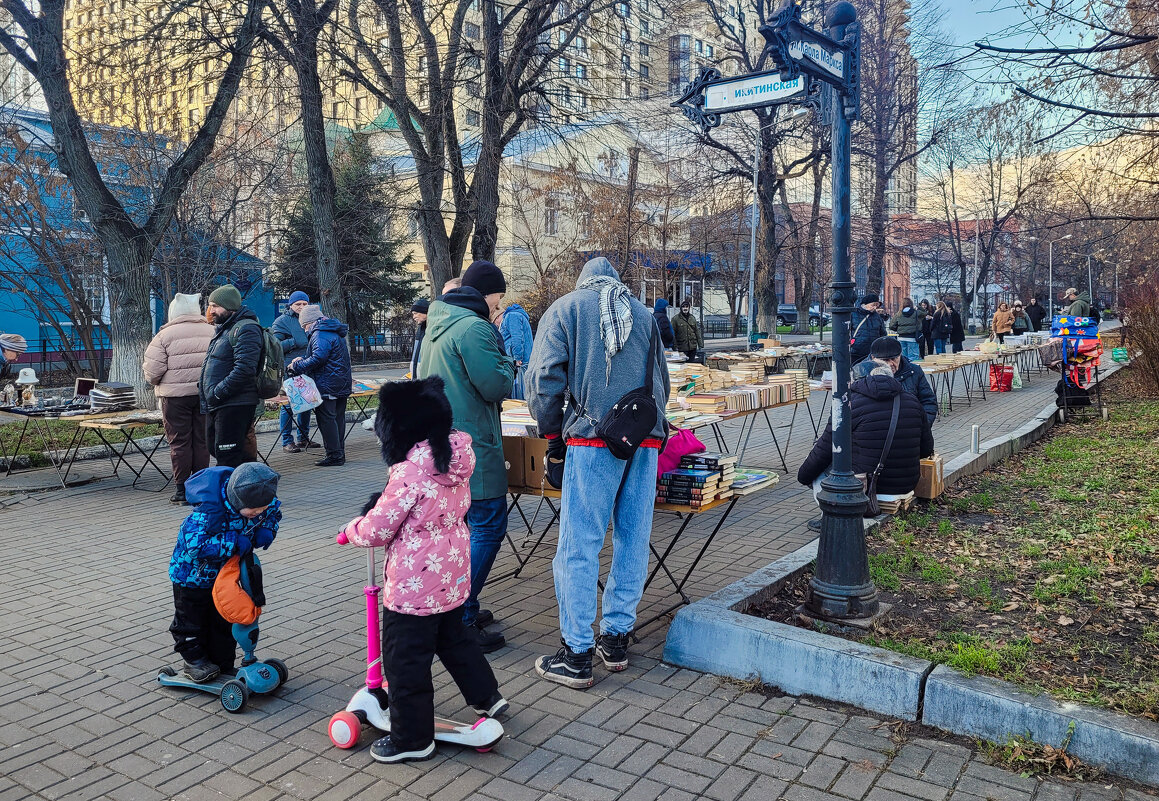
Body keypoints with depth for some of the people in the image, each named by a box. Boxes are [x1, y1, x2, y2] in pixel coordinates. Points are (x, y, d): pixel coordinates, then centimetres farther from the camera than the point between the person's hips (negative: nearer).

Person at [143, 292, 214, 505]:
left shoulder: (165, 335, -5)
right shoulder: (212, 332, 5)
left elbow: (153, 371, -8)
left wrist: (154, 380, 13)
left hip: (175, 395, -3)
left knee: (179, 442, 4)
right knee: (202, 441, 10)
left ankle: (182, 489, 7)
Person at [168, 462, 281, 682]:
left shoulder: (260, 501, -23)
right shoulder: (208, 511, -42)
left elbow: (275, 510, -2)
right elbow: (195, 545, -44)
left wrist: (266, 531, -21)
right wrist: (233, 542, -45)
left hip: (227, 568, 6)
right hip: (194, 569, -5)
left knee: (225, 619, 15)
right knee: (192, 618, 10)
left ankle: (223, 665, 29)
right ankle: (195, 660, 30)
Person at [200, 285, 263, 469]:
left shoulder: (245, 329, -14)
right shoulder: (224, 329, 20)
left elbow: (244, 369, -25)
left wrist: (217, 393, -21)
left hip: (235, 405, -11)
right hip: (216, 405, 11)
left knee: (228, 460, -9)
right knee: (215, 449, 17)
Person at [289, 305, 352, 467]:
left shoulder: (320, 334, -13)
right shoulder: (336, 333, 19)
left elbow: (318, 358, -22)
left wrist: (297, 366, -12)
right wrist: (303, 360, 19)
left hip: (327, 385, -10)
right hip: (343, 385, 10)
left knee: (326, 418, -5)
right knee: (338, 417, 12)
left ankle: (334, 455, -5)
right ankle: (340, 453, 18)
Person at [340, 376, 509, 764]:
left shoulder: (409, 472, -25)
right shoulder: (455, 460, -1)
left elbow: (376, 530, -18)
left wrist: (352, 528, 2)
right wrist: (384, 500, 8)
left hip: (414, 584, -8)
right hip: (452, 575, 8)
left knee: (405, 659, 7)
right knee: (454, 638, 28)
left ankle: (412, 739, 20)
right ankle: (487, 696, 41)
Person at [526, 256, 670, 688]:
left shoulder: (564, 308, 10)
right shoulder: (643, 313, 21)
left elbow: (544, 377, -2)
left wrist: (552, 432, 8)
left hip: (593, 438, -4)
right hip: (647, 439, 5)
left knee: (579, 546, 0)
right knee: (633, 541, 11)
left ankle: (577, 655, 3)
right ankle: (616, 639, 22)